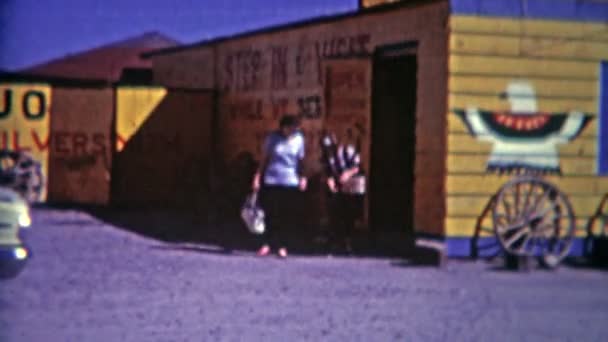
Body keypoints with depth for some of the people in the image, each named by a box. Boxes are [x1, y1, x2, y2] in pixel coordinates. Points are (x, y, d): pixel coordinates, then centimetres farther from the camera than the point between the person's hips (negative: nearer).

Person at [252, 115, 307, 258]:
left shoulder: (299, 139, 4)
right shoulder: (272, 138, 0)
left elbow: (300, 160, 10)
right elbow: (264, 158, 6)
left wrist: (302, 177, -3)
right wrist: (258, 176, 0)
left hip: (291, 183, 1)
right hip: (272, 182, -1)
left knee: (286, 216, 1)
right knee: (271, 214, -6)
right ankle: (267, 244, 4)